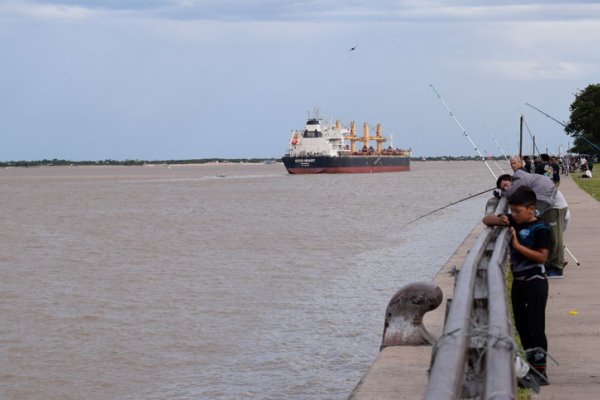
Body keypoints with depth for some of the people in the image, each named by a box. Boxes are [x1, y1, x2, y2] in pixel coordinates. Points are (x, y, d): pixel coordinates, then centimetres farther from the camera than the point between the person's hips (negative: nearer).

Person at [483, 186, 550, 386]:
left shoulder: (540, 229, -14)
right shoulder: (513, 221, 6)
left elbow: (542, 256, -21)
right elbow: (486, 219, 13)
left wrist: (518, 245, -23)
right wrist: (498, 220, -9)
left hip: (535, 282, -8)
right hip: (518, 281, 8)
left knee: (535, 327, -6)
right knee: (521, 327, 13)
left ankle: (540, 373, -1)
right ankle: (531, 366, 23)